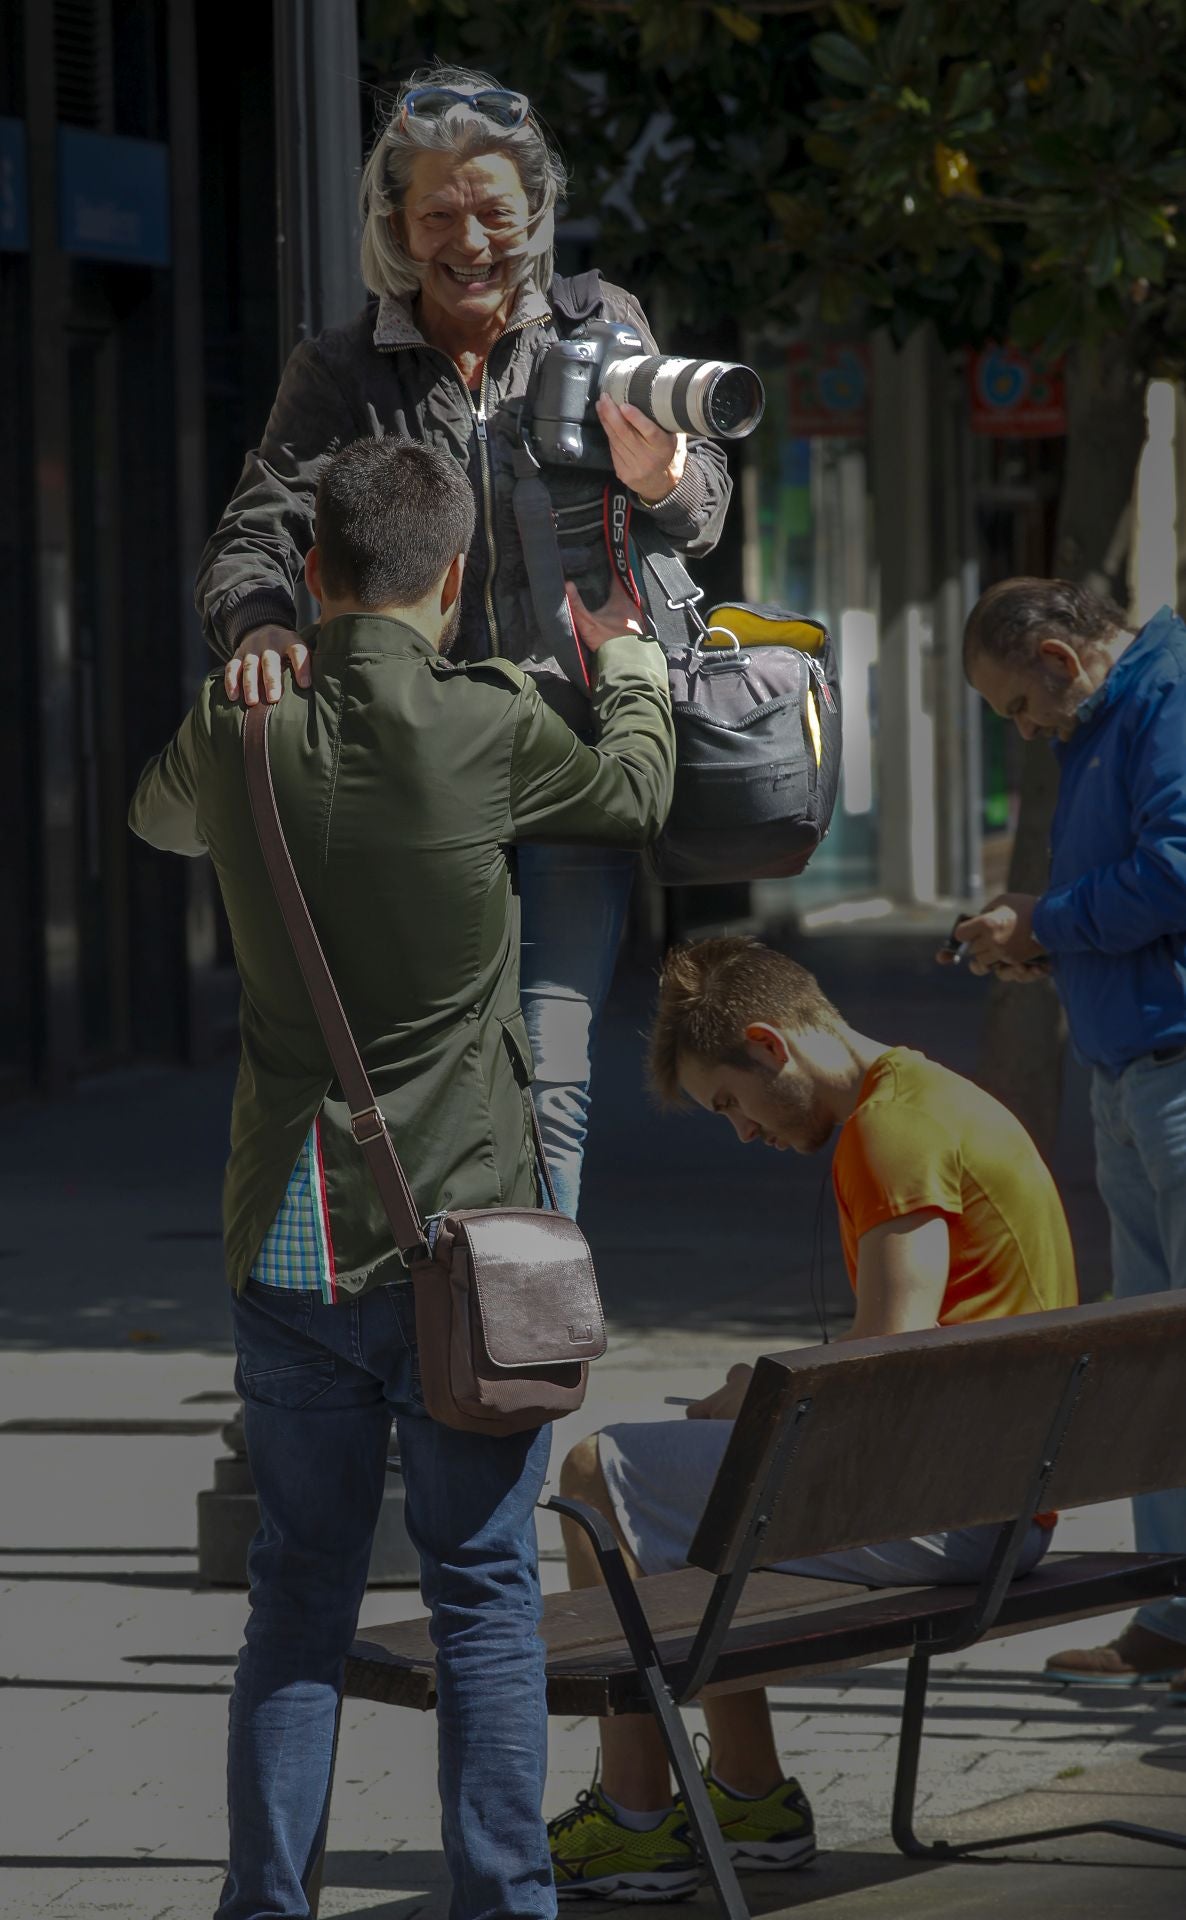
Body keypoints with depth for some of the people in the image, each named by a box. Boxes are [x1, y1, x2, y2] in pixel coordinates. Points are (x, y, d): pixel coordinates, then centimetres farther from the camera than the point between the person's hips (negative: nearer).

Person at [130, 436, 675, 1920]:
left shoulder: (233, 737, -2)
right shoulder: (490, 730, -11)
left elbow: (157, 818, 23)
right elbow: (639, 793, 11)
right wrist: (628, 658, 32)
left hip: (286, 1239, 3)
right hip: (458, 1237, -3)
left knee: (297, 1600, 10)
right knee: (484, 1593, 5)